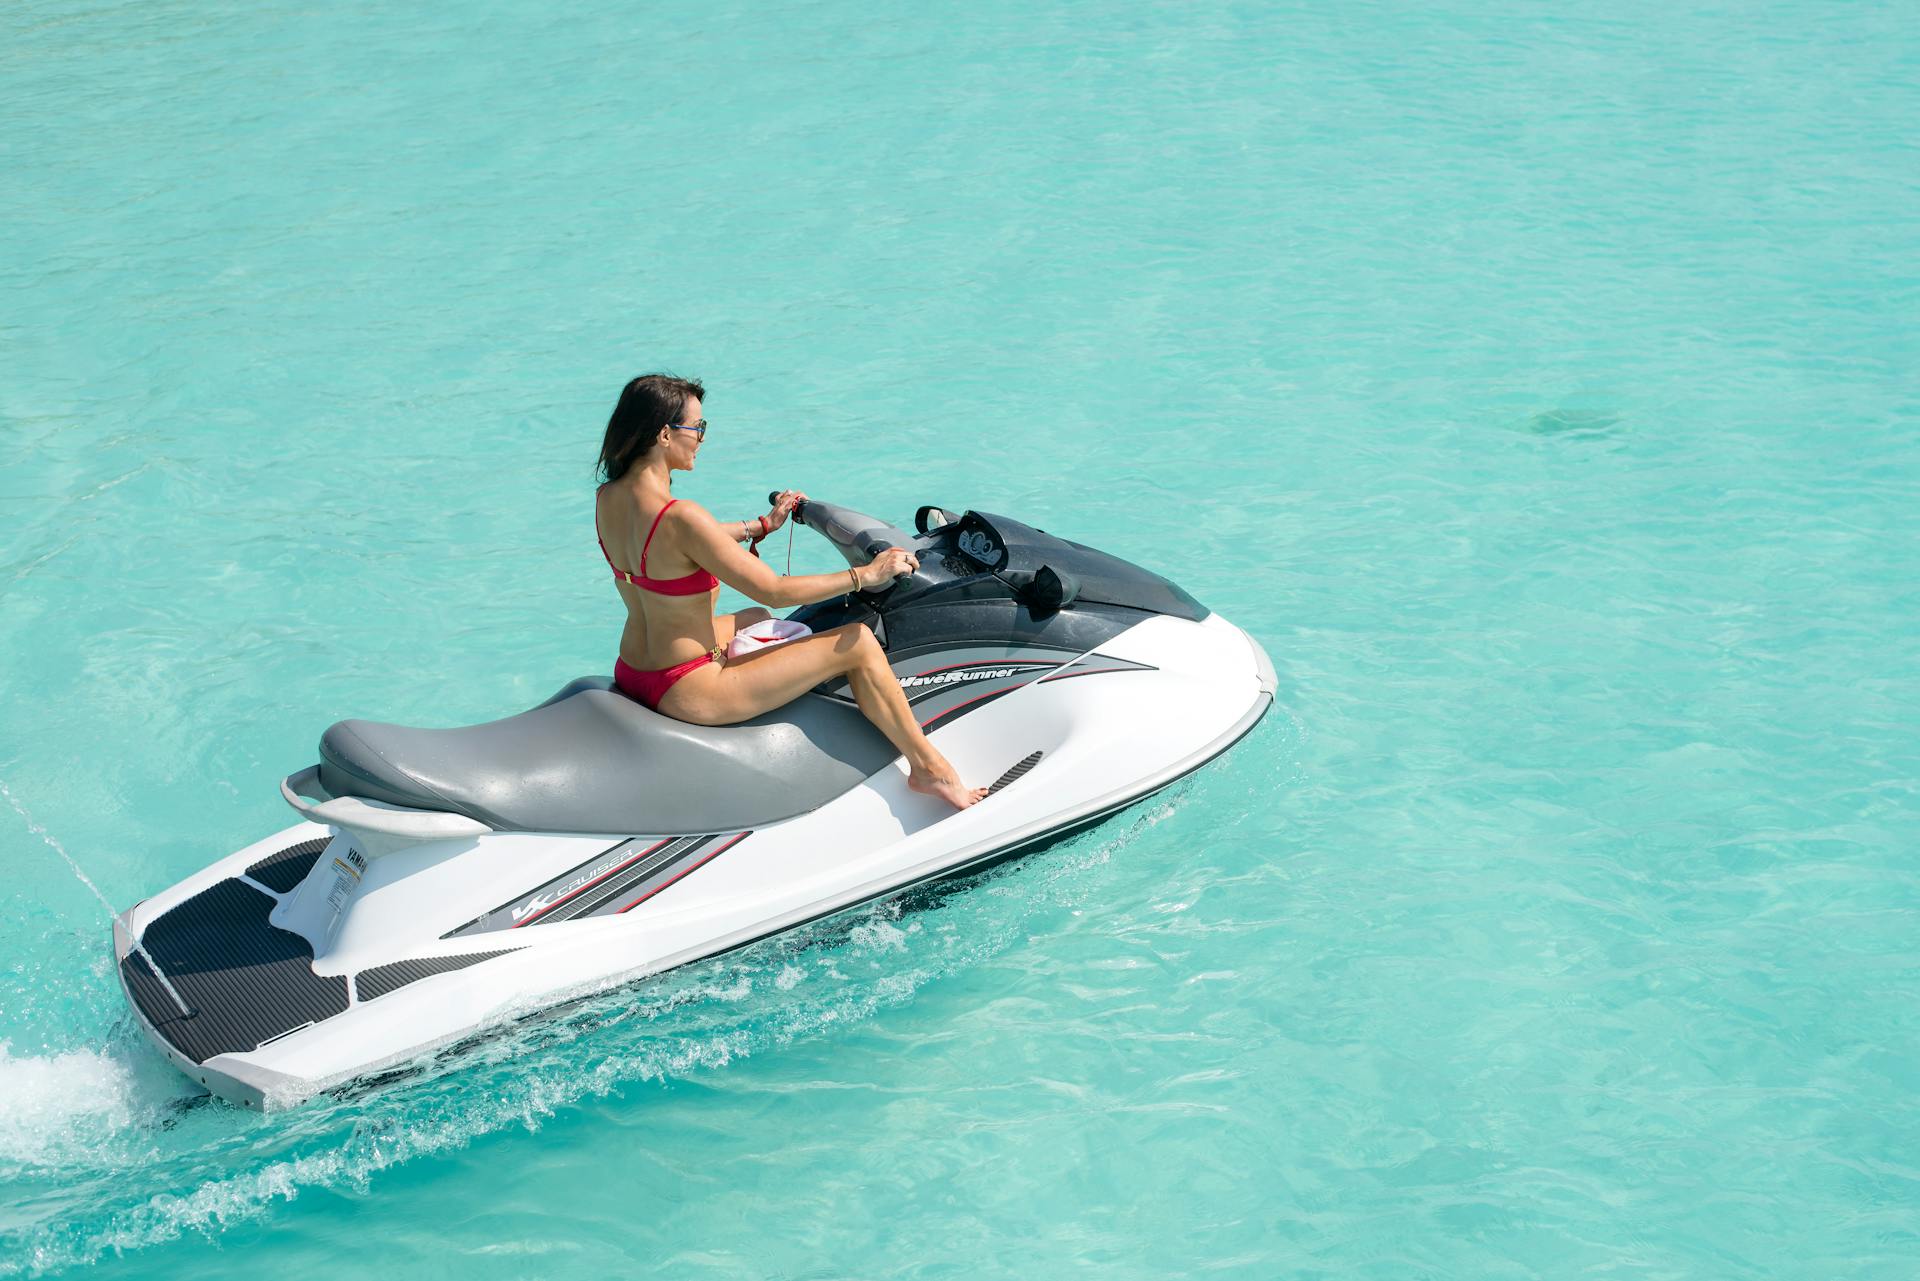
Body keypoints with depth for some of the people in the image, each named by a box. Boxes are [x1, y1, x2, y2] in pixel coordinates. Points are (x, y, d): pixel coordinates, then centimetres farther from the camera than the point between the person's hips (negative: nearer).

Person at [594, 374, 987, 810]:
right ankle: (929, 768, 13)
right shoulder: (679, 518, -29)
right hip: (689, 694, -10)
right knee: (857, 643, -4)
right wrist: (866, 575, -11)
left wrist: (763, 525, 28)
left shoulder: (606, 497, -1)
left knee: (756, 620, 36)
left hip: (631, 673, 10)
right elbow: (774, 591, -22)